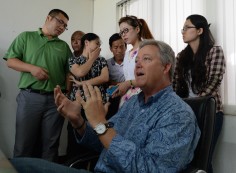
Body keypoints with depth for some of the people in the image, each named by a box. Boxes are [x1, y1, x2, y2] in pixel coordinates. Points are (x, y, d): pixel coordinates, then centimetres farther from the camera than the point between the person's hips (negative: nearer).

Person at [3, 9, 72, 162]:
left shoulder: (64, 46, 15)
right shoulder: (26, 37, 9)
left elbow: (69, 73, 13)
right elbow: (10, 61, 2)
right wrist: (32, 68, -14)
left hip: (56, 99, 2)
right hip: (30, 97, -2)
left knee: (50, 144, 8)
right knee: (24, 143, 4)